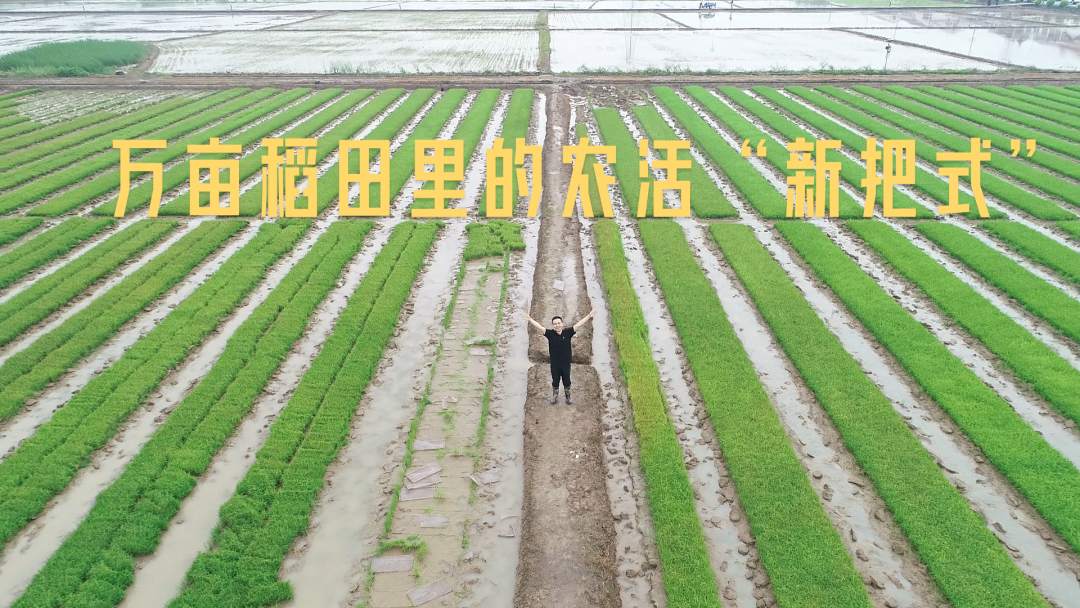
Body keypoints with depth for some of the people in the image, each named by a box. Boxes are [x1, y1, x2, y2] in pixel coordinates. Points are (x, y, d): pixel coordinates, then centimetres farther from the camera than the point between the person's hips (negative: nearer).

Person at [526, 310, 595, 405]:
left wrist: (589, 316, -10)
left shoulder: (567, 332, -9)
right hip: (555, 364, 0)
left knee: (567, 382, 15)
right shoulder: (550, 334, -11)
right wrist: (530, 319, -13)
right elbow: (539, 327, -10)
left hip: (566, 364, 0)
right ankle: (555, 398, 34)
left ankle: (568, 398, 33)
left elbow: (578, 324, -9)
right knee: (555, 382, 15)